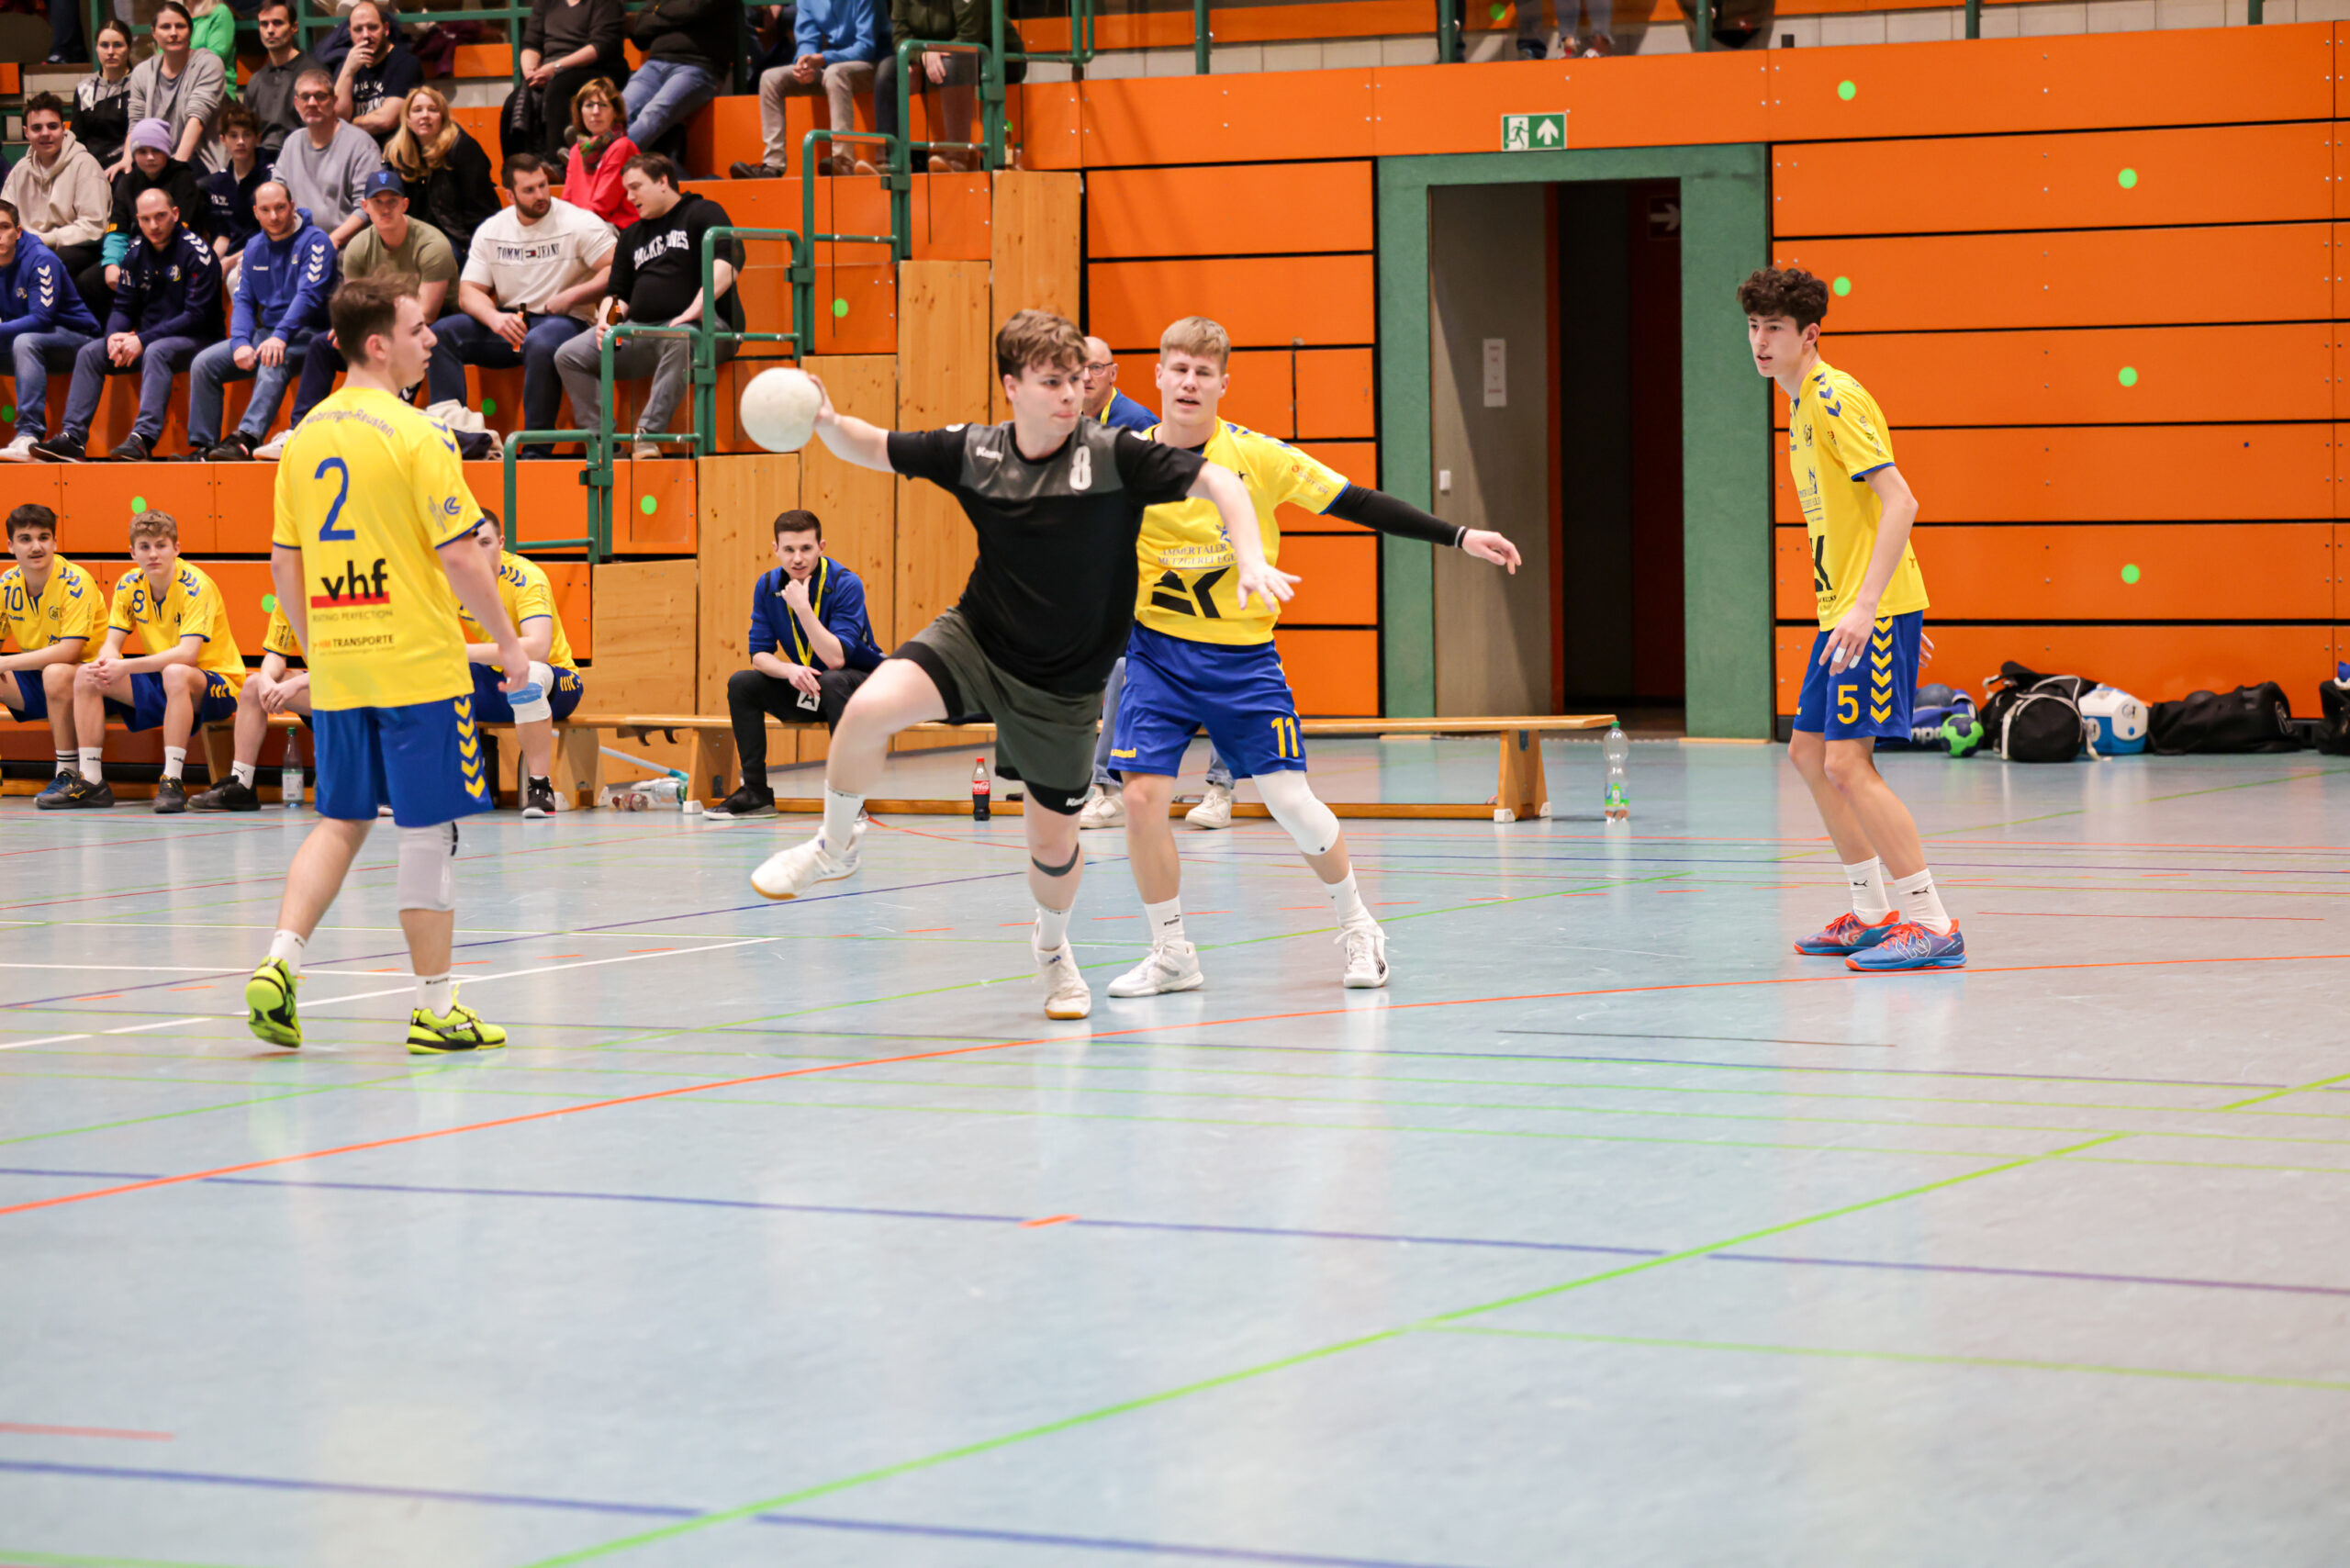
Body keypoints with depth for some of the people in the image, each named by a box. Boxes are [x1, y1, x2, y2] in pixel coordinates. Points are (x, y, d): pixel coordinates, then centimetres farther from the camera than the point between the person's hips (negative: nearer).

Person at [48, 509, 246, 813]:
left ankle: (172, 783, -38)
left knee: (175, 674, -39)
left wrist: (125, 667, -37)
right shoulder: (129, 586, -1)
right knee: (85, 676, -8)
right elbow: (111, 644, -1)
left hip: (216, 684, -7)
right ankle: (91, 782, -8)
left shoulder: (195, 586, -20)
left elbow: (187, 654, -30)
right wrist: (105, 663, -27)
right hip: (159, 684, 7)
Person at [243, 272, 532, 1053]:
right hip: (418, 665, -6)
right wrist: (508, 640, -4)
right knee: (428, 832, 2)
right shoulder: (414, 434, -12)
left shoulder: (305, 437, 8)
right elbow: (458, 555, -14)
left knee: (341, 822, 15)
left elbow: (284, 564, 11)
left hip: (337, 667, 6)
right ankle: (435, 1009, 7)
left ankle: (279, 964, -1)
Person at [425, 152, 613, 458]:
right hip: (508, 322, 5)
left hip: (562, 321, -5)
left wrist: (571, 296, -22)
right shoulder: (490, 230, 10)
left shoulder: (580, 224, -3)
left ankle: (536, 447, -32)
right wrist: (495, 318, -17)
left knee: (539, 344, -40)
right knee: (440, 333, -17)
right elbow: (469, 293, 5)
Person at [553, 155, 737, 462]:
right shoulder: (633, 236, 26)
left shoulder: (702, 213, 5)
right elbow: (617, 292, 26)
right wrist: (607, 320, 2)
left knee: (681, 341, -43)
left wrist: (696, 309, -23)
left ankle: (648, 433, -41)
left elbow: (726, 264, -11)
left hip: (698, 325, -7)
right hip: (640, 331, 7)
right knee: (568, 356, -10)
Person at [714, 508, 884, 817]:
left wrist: (803, 607, -34)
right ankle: (756, 793, -5)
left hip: (861, 683, -6)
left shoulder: (846, 584, -21)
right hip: (806, 690, 6)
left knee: (832, 682, -37)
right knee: (741, 684, -10)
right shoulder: (768, 586, -4)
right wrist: (790, 670, -26)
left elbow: (836, 659, -29)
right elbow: (759, 654, -5)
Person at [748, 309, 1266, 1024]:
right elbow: (872, 449, 4)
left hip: (1063, 683, -1)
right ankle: (834, 846, 3)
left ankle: (1053, 945, 42)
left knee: (1053, 837, 7)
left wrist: (1250, 560, -32)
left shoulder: (1114, 455, -17)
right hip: (976, 639, 1)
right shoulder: (973, 451, -7)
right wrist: (826, 421, -17)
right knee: (869, 708, -25)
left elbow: (1218, 481, -17)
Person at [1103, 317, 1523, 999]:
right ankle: (1171, 954, 6)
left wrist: (1458, 537, -9)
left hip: (1243, 658, -1)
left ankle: (1357, 928, 21)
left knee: (1290, 800, -4)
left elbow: (1355, 503, -6)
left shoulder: (1256, 455, -9)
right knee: (1143, 794, -13)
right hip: (1158, 652, 1)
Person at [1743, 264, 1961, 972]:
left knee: (1848, 762, -14)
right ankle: (1874, 913, 23)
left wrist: (1866, 606, -28)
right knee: (1809, 753, 15)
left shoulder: (1834, 397, -14)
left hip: (1874, 610, -10)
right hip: (1843, 610, 10)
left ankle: (1932, 925, -12)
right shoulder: (1804, 404, 16)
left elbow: (1900, 502, -22)